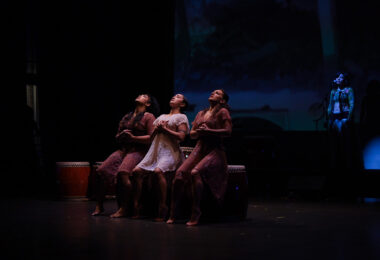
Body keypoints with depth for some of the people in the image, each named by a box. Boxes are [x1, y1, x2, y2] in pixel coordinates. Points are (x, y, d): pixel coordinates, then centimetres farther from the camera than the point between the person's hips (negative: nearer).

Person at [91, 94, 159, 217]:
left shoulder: (149, 117, 2)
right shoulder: (126, 117, 23)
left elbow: (152, 137, -10)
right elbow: (117, 137, 25)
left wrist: (133, 137, -12)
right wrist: (121, 135, 1)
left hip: (138, 151, -6)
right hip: (122, 150, 7)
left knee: (122, 173, -33)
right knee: (101, 170, -12)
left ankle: (123, 209, -24)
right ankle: (99, 206, -2)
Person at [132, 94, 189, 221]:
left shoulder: (181, 117, 7)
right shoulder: (162, 116, 28)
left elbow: (181, 136, -8)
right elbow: (152, 136, 24)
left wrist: (165, 129, -5)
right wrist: (156, 129, 3)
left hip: (170, 151, -7)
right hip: (155, 150, 7)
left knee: (158, 171, -35)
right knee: (137, 171, -12)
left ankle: (163, 207, -30)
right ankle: (136, 205, -6)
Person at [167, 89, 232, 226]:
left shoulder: (222, 112, 3)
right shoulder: (201, 113, 22)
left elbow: (228, 131, -10)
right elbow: (191, 134, 21)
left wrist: (208, 130, -12)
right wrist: (198, 131, -1)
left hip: (215, 150, -5)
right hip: (199, 148, 6)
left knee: (195, 172, -32)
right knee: (180, 172, -20)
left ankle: (195, 213, -26)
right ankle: (172, 213, -15)